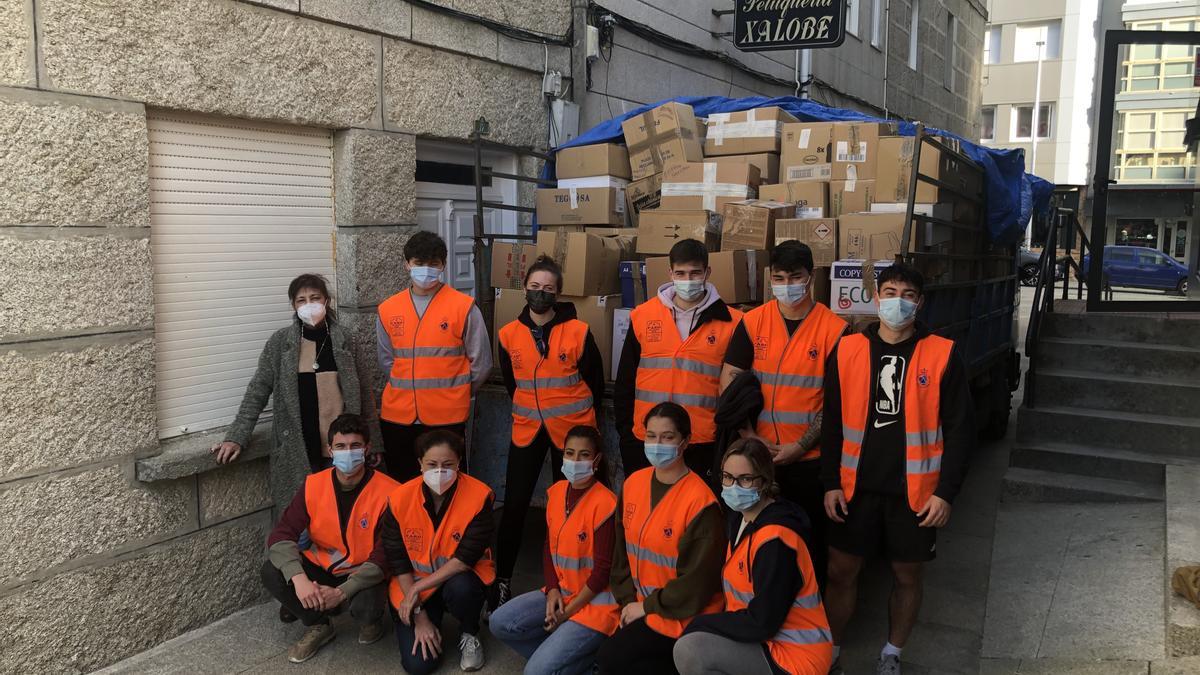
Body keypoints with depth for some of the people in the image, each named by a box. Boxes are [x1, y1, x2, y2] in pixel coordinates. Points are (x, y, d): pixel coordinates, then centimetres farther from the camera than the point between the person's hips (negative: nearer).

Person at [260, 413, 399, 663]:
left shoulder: (388, 493, -20)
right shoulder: (313, 485, -9)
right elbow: (282, 535, -13)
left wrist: (342, 592, -29)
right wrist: (299, 579, -31)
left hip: (363, 574, -4)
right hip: (321, 568, 4)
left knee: (365, 606, -35)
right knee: (272, 573, -19)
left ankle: (371, 620, 7)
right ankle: (319, 626, 4)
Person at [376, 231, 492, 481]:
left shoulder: (463, 307, -5)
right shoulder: (388, 310, 5)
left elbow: (481, 364, -1)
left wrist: (454, 394, 6)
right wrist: (411, 390, 11)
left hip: (447, 418, -3)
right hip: (397, 417, 3)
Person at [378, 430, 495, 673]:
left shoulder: (479, 496, -21)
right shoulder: (400, 499, -15)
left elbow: (465, 558, -20)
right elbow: (397, 562, -8)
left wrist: (417, 590, -21)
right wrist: (419, 615, -11)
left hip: (461, 577, -1)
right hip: (413, 584, 1)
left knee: (460, 589, -37)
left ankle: (470, 635, -2)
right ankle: (433, 619, 21)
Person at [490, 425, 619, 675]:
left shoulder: (605, 503, -19)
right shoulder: (555, 492, 3)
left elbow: (603, 569, -18)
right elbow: (549, 548, 10)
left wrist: (567, 612, -13)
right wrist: (553, 590, -6)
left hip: (596, 600, -8)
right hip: (561, 591, 8)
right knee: (499, 623, -8)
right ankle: (559, 651, 3)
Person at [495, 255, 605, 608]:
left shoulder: (578, 332, -8)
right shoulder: (509, 334, 0)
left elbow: (595, 381, 3)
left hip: (572, 428, -2)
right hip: (527, 429, 2)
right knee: (514, 506, 0)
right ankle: (500, 580, 12)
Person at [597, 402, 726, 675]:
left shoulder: (700, 501, -20)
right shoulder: (634, 483, 0)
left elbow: (696, 582, -17)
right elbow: (622, 551, 8)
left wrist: (646, 606, -10)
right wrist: (629, 602, -1)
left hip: (685, 616, -7)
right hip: (640, 606, 7)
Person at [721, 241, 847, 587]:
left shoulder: (834, 329, -6)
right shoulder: (752, 322, 1)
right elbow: (729, 380, -1)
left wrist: (801, 446, -13)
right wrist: (749, 437, -10)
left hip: (810, 458, -2)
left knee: (810, 541, 10)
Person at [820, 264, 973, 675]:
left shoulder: (942, 355, -5)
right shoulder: (847, 351, -1)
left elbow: (960, 429, -4)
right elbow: (831, 424, 2)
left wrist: (946, 492, -9)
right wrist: (830, 483, -2)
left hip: (916, 492, -1)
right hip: (856, 487, 1)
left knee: (907, 575, 12)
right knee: (841, 571, 7)